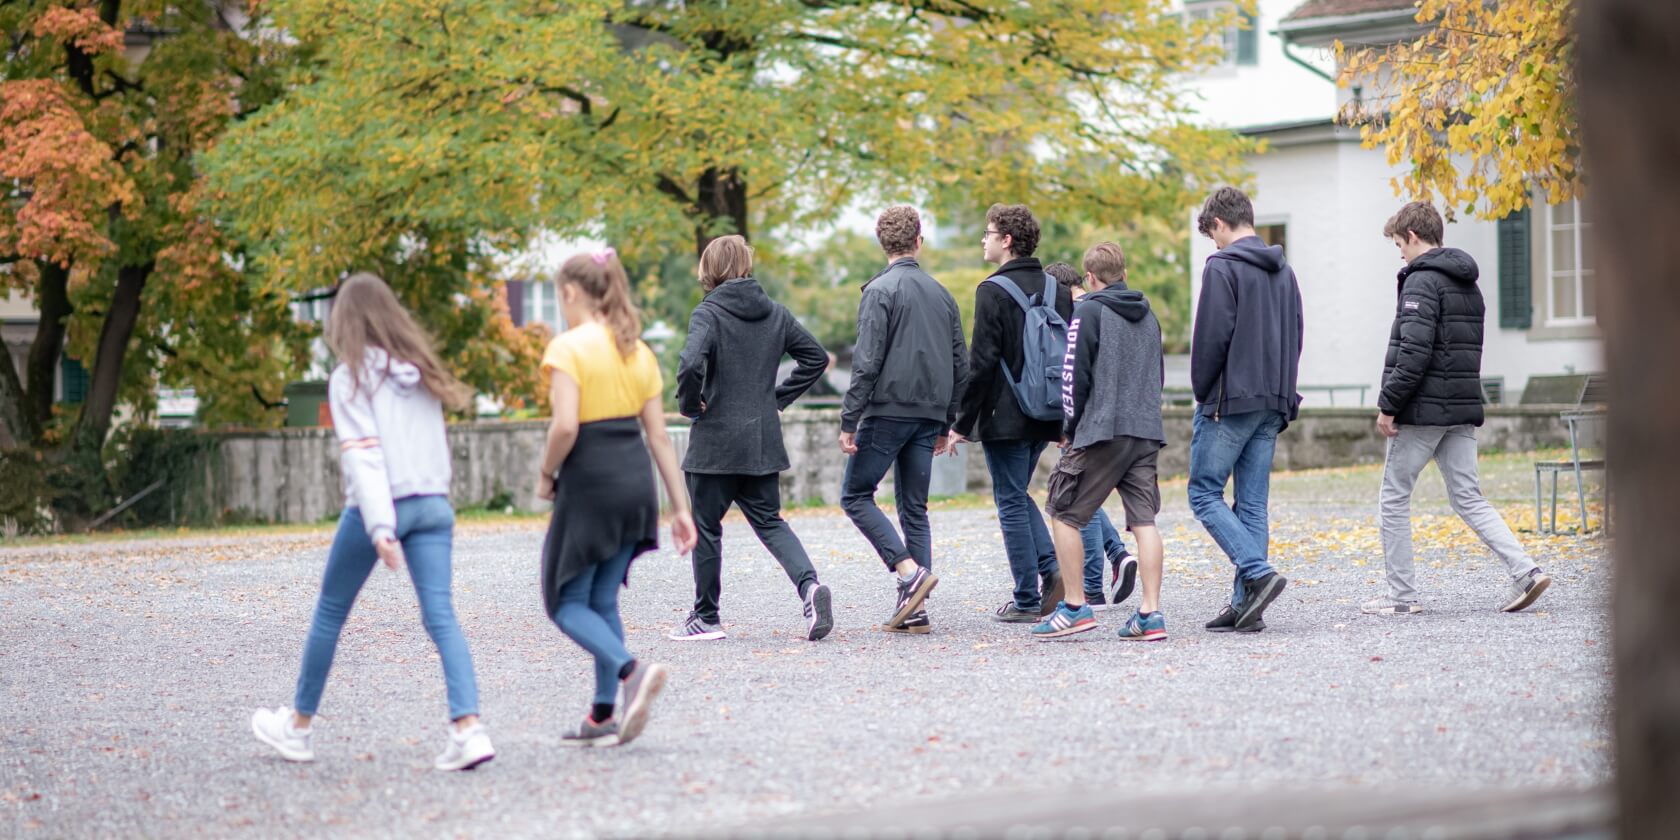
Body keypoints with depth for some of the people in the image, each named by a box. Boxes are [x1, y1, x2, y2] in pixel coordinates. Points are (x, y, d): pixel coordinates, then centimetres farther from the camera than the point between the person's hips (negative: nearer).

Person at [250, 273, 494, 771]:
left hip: (379, 506, -4)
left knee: (330, 613, 13)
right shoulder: (422, 371, 11)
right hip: (432, 504, 4)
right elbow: (436, 444, 13)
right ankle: (468, 728, -22)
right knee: (440, 615, -5)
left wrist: (380, 528, -22)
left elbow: (362, 455, -15)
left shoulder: (352, 377, -6)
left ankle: (299, 726, 26)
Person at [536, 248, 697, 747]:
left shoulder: (568, 348, -10)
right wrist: (680, 507, 10)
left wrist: (546, 475, -4)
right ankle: (604, 717, 15)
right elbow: (658, 435, 10)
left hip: (589, 486, -7)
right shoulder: (637, 352, 11)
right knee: (603, 601, 16)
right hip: (636, 482, 7)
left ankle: (632, 671, -20)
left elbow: (565, 426, -21)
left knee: (565, 603, 5)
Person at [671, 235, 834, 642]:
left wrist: (688, 403, -11)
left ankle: (706, 617, 14)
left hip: (716, 441, -5)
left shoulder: (709, 314, -13)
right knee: (769, 521, 12)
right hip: (763, 441, 5)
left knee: (705, 527, 8)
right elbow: (816, 357, 10)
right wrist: (779, 398, 13)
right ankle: (809, 584, -12)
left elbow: (692, 364, -29)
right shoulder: (775, 313, 6)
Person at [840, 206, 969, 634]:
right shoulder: (941, 293, 13)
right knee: (914, 509, 9)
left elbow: (867, 362, -15)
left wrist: (849, 421, -13)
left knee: (856, 495, 4)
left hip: (888, 410, -6)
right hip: (929, 416, 6)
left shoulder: (881, 291, -8)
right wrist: (947, 421, 21)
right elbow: (961, 363, 15)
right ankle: (914, 610, 4)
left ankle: (910, 571, -13)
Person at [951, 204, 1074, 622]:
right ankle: (1051, 569, 4)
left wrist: (963, 423, -10)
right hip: (1046, 416, 7)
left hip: (1006, 416, -7)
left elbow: (982, 363, -16)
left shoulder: (994, 291, -12)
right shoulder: (1057, 290, 10)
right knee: (1017, 495, 21)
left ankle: (1027, 600, 2)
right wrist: (1066, 418, 18)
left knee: (1011, 502, 1)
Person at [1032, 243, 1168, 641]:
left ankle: (1075, 607, 0)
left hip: (1101, 430, -6)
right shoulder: (1148, 316, 16)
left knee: (1064, 515, 4)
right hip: (1146, 432, 6)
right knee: (1144, 520, 2)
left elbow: (1075, 375, -8)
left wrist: (1071, 428, 2)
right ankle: (1151, 612, -5)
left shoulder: (1089, 311, -4)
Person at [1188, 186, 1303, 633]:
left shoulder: (1223, 266, -9)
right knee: (1252, 504, 7)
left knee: (1205, 493, -1)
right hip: (1273, 404, 7)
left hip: (1230, 400, -7)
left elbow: (1212, 336, -14)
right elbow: (1295, 337, 17)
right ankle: (1246, 604, 4)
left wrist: (1202, 392, -3)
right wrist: (1280, 392, 17)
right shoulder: (1284, 272, 15)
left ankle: (1258, 574, -17)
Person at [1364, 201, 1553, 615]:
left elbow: (1414, 351, -21)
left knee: (1394, 497, 3)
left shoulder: (1422, 281, -12)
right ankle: (1525, 570, -8)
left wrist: (1388, 404, -16)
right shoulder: (1468, 284, 17)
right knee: (1468, 498, 8)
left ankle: (1402, 595, 5)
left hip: (1423, 409, -8)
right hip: (1462, 410, 8)